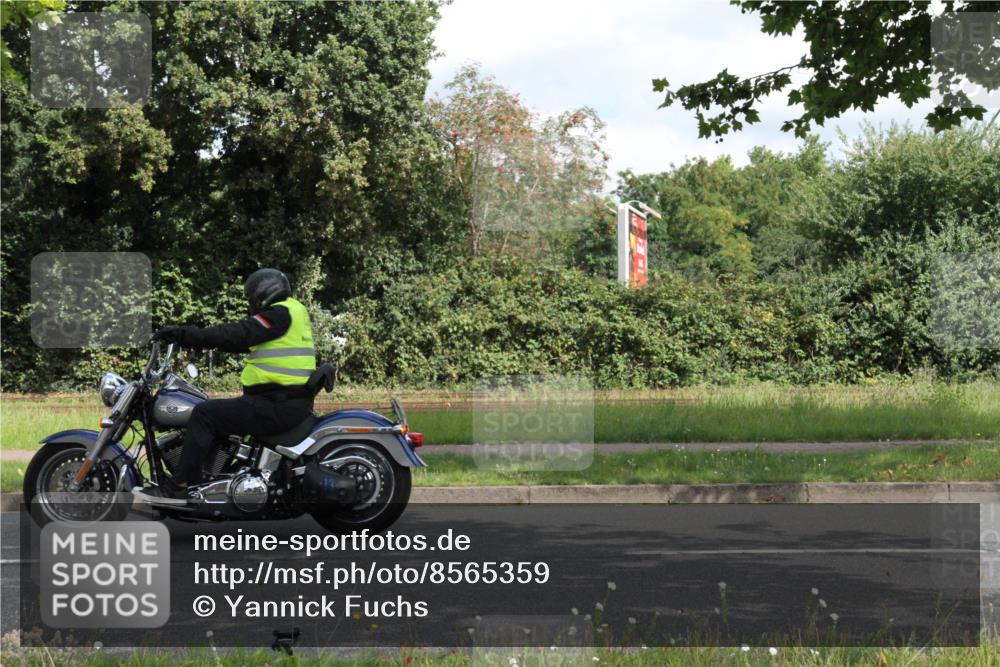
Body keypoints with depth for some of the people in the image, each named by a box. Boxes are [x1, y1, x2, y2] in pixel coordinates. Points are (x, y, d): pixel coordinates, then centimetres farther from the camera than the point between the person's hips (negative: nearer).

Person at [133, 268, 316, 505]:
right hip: (290, 400, 11)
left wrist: (185, 334, -17)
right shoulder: (292, 311, 21)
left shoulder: (280, 314, -10)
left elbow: (237, 335, -18)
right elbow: (243, 341, 20)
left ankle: (179, 486, -16)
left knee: (205, 414, -14)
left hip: (279, 405, -11)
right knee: (218, 414, 20)